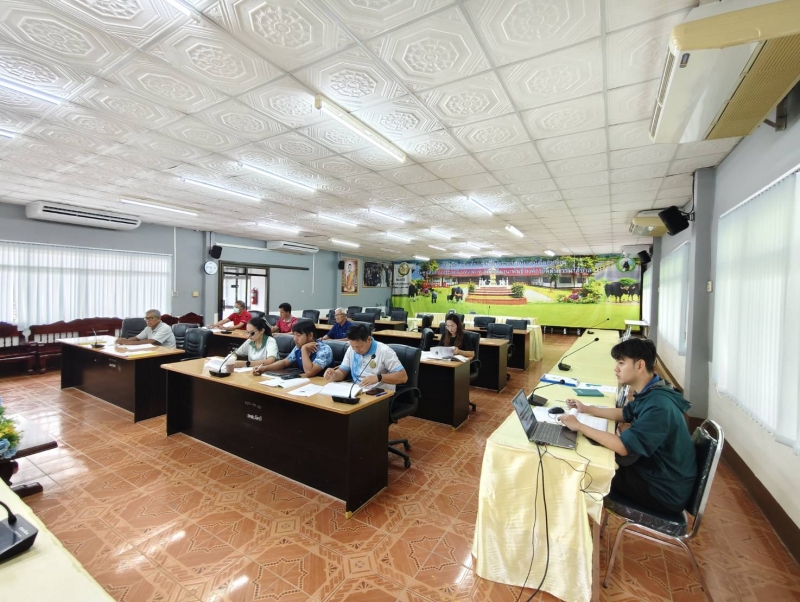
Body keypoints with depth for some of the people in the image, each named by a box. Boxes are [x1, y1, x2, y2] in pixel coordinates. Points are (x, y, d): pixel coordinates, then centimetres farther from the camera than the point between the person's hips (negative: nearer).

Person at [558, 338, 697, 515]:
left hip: (665, 490, -8)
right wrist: (586, 409, 8)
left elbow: (624, 446, -35)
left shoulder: (659, 404, -32)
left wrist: (579, 426, -28)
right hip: (655, 469, 8)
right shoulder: (650, 393, 0)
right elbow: (624, 414, 17)